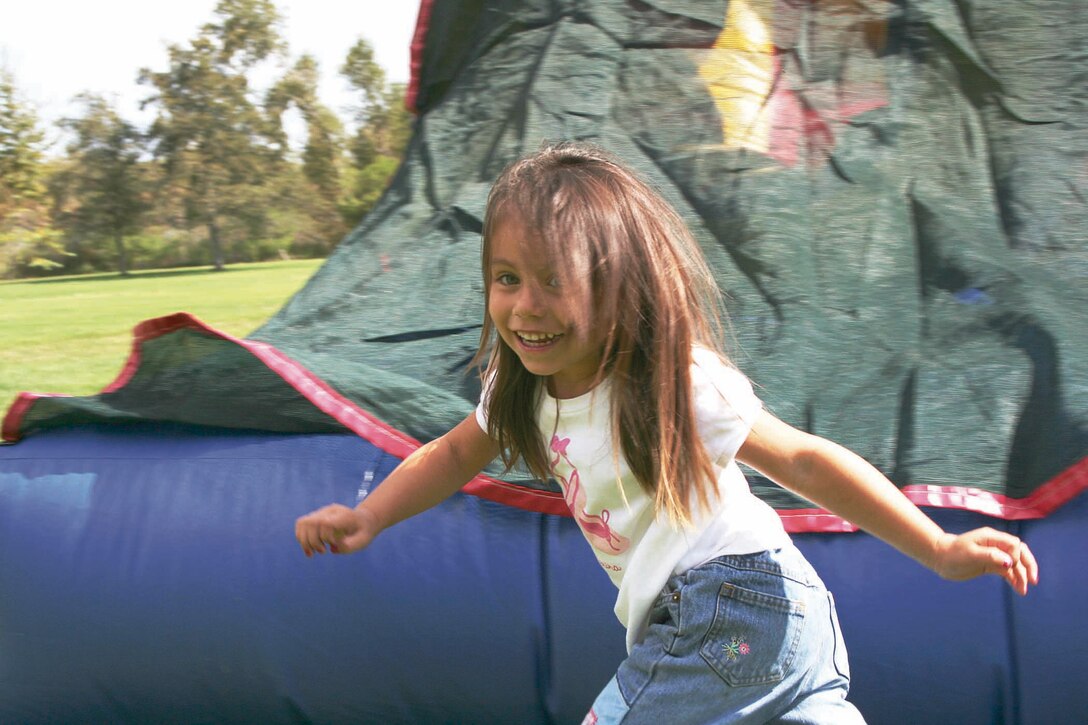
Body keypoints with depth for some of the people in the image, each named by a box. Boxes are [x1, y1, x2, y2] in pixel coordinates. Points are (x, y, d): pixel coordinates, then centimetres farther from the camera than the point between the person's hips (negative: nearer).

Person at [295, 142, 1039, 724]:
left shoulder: (672, 384, -23)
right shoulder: (525, 384, 0)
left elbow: (803, 460, -19)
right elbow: (457, 452, 16)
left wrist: (940, 550, -21)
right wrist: (365, 519, 3)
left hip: (734, 600, -9)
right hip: (682, 618, 9)